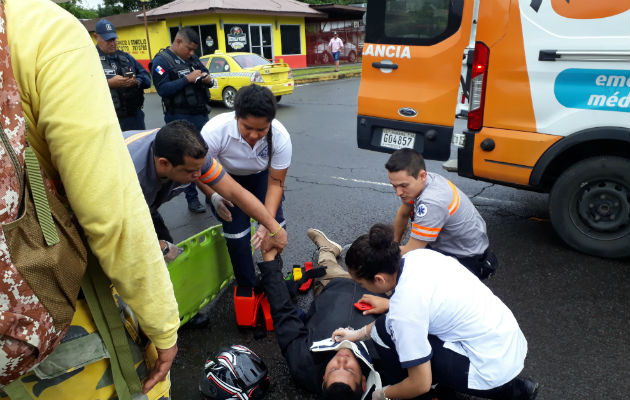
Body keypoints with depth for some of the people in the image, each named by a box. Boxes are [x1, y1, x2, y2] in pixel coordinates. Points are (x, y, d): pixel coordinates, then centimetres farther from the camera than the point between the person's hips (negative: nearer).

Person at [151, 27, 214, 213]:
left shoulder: (193, 58, 14)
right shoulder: (161, 61, -8)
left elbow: (206, 74, 22)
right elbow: (162, 89, -18)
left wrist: (208, 79, -3)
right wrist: (188, 79, -22)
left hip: (201, 115, 7)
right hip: (181, 119, -7)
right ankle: (192, 198, 11)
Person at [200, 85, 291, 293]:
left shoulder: (281, 137, -31)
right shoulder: (214, 131, -36)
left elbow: (276, 183, -23)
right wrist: (213, 195, -43)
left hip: (262, 176, 2)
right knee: (236, 231, -13)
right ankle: (247, 287, 8)